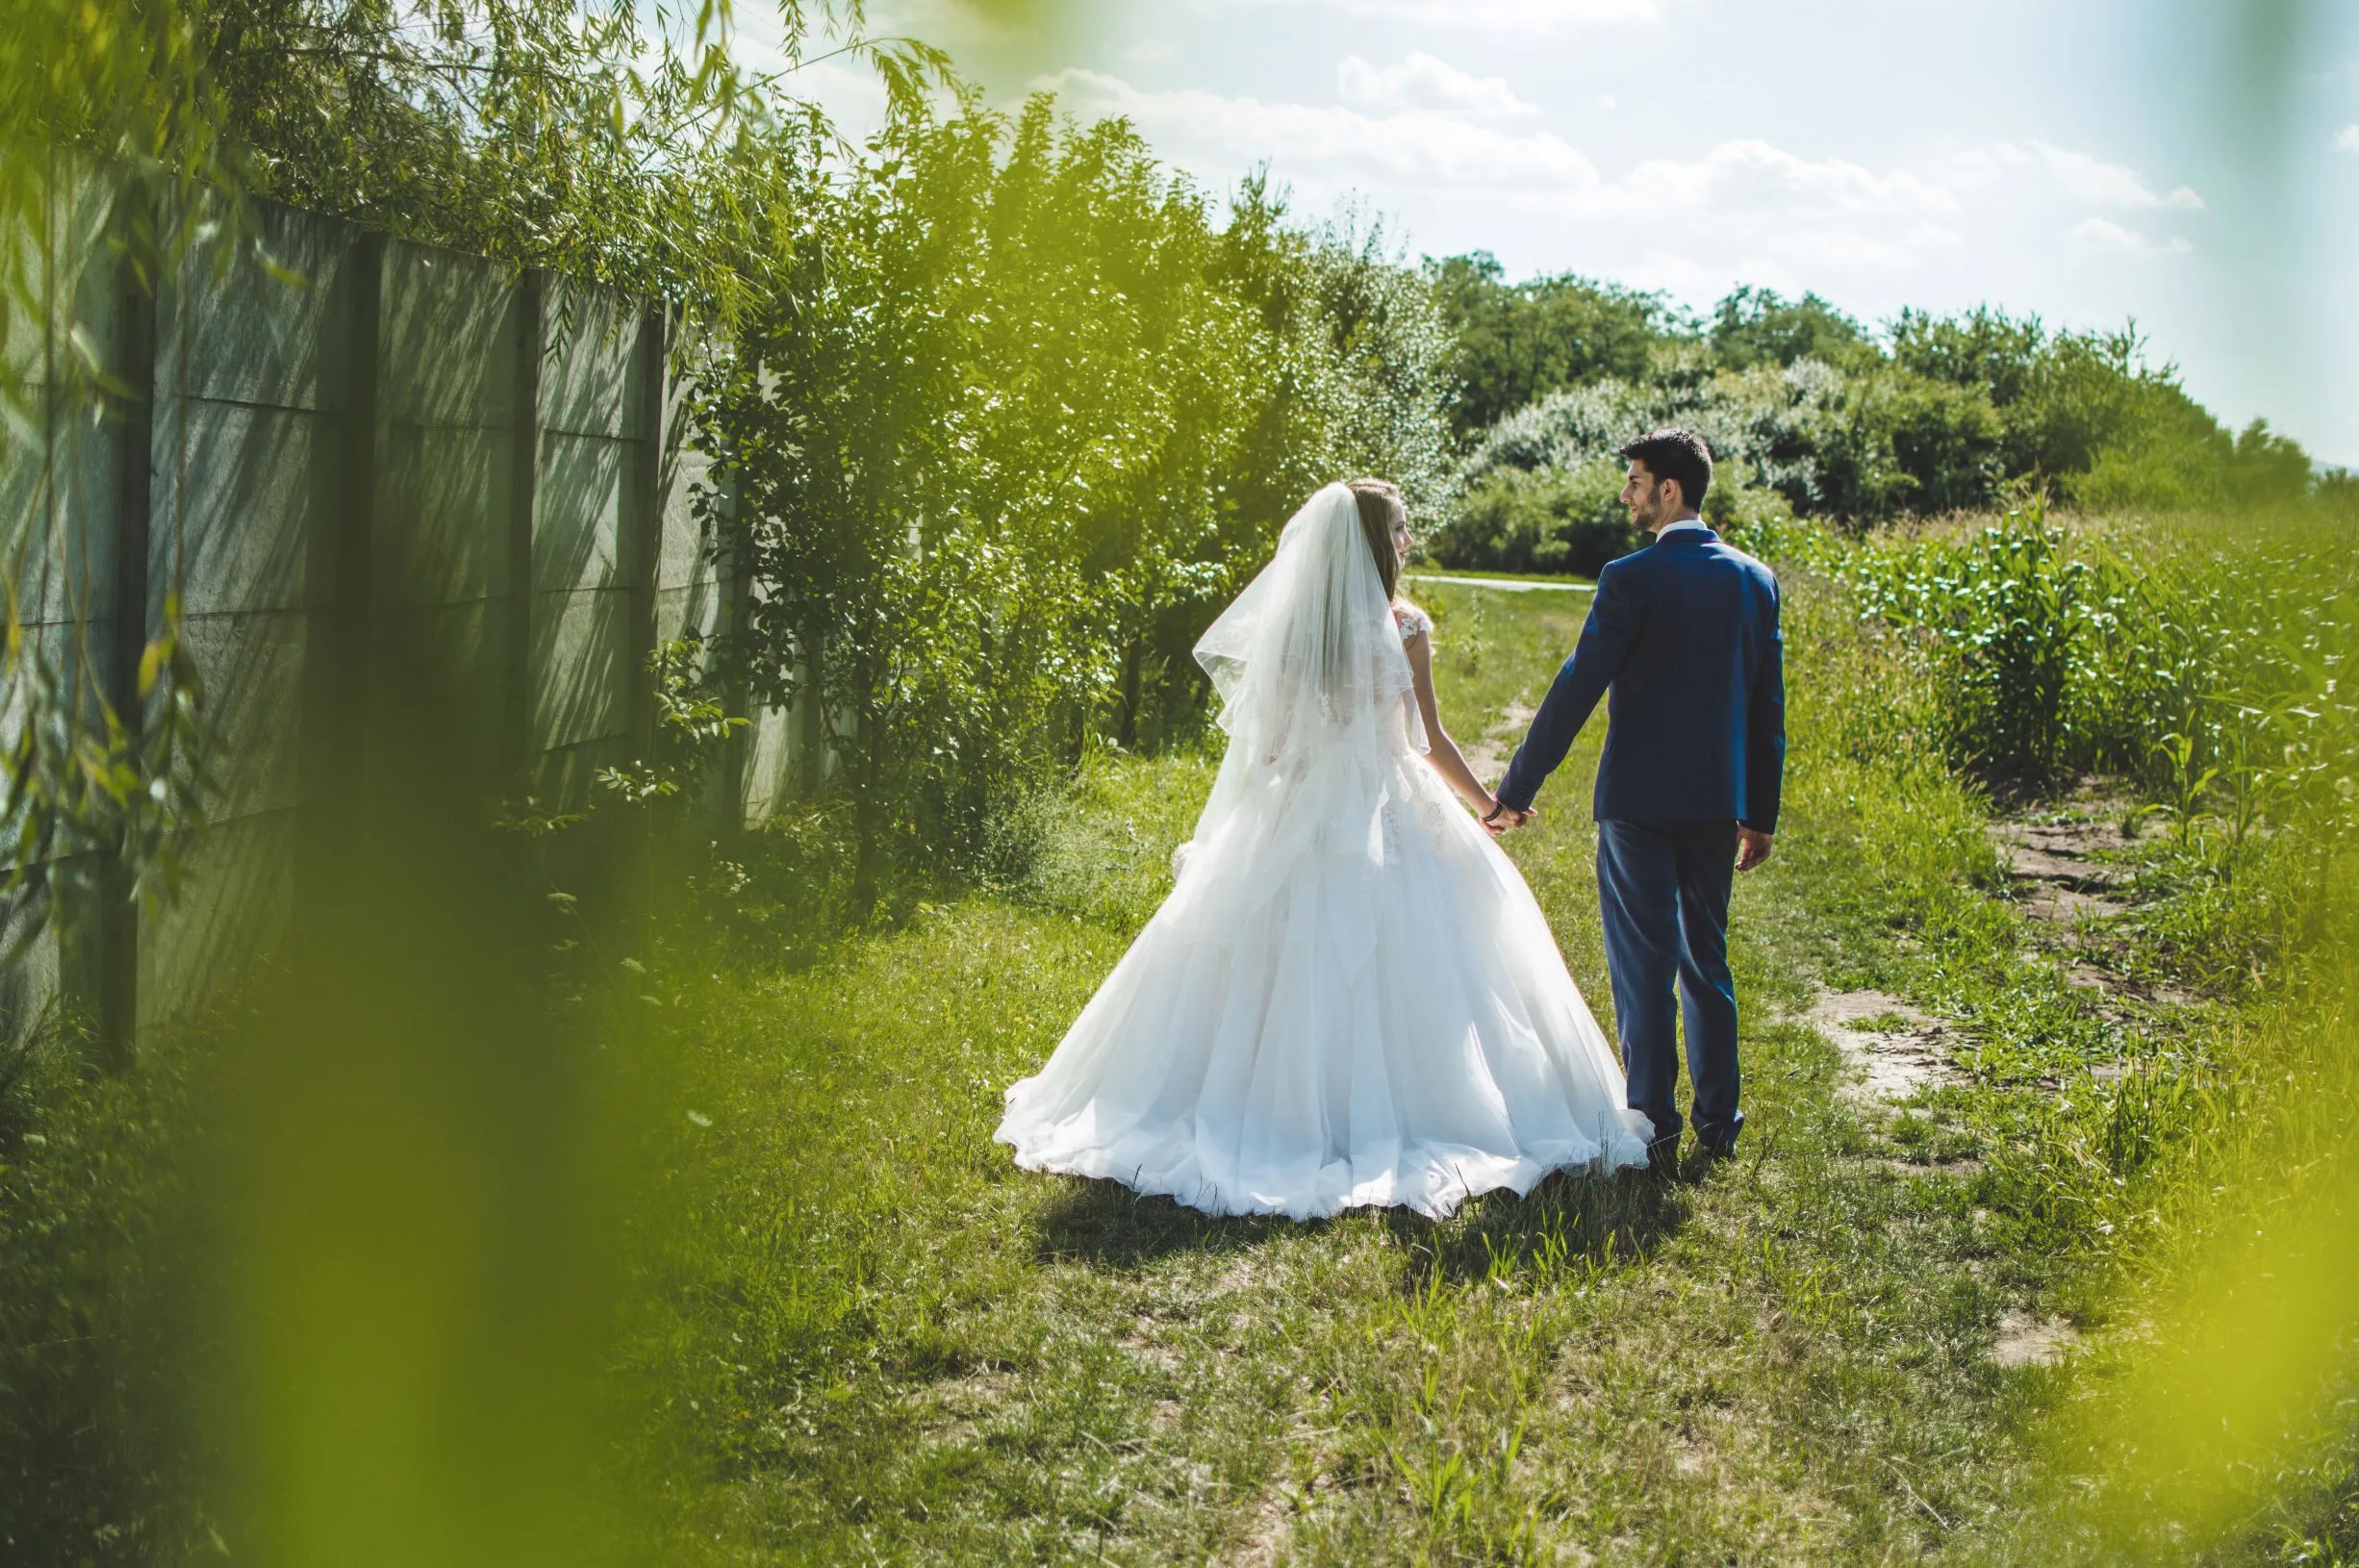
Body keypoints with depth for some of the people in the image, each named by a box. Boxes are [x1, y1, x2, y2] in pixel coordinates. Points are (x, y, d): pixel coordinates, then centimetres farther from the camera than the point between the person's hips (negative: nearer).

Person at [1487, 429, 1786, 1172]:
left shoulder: (1633, 579, -13)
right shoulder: (1755, 580, 5)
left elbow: (1577, 689, -14)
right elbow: (1768, 706, 9)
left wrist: (1516, 790, -9)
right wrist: (1760, 814, 16)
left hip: (1638, 802, -6)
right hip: (1717, 802, 6)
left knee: (1643, 966, 3)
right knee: (1707, 959, 16)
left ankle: (1652, 1123, 7)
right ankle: (1718, 1118, 20)